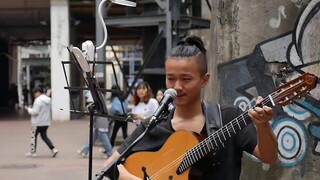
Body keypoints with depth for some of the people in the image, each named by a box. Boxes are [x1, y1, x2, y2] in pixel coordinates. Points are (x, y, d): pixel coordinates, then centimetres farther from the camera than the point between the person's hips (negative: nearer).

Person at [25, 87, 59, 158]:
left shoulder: (38, 100, -19)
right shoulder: (48, 99, 8)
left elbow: (35, 112, -23)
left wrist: (28, 109, -4)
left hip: (38, 123, -8)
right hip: (46, 122, 8)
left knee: (33, 136, 7)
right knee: (44, 136, 14)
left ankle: (33, 152, 15)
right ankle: (53, 149, 1)